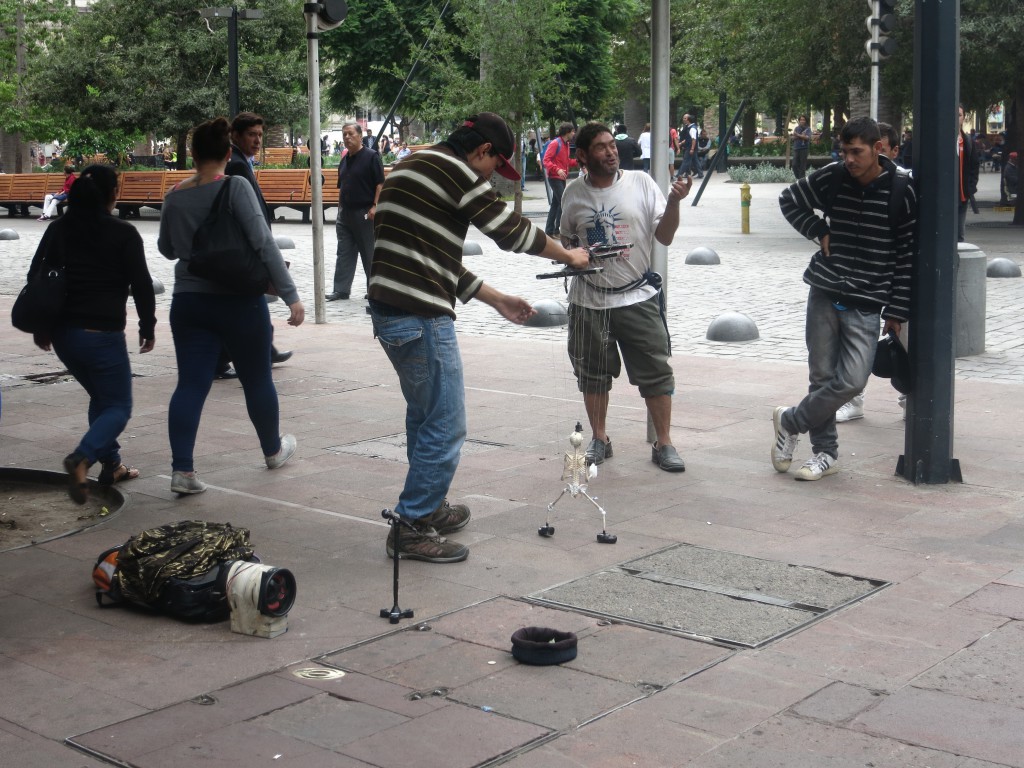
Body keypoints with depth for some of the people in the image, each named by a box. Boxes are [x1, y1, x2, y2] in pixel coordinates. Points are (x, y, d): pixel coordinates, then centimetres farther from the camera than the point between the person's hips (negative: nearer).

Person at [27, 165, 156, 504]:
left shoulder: (58, 229, 7)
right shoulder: (123, 234, -8)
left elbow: (35, 277, 9)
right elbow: (141, 284, -7)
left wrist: (40, 327, 17)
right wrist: (148, 327, 6)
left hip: (62, 333, 6)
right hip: (103, 334, -6)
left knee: (100, 397, 24)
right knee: (118, 407, 4)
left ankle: (111, 465, 23)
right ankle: (82, 458, -21)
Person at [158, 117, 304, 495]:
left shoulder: (175, 197, 2)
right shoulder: (235, 188, -12)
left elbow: (167, 249, 16)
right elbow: (263, 243, -18)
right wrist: (290, 295, -16)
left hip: (188, 301, 3)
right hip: (238, 300, -3)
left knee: (190, 384, 2)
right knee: (257, 379, 15)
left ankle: (182, 470, -7)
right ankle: (273, 450, 34)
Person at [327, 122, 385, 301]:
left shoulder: (371, 156, -8)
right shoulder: (344, 160, 13)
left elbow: (380, 183, -12)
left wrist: (375, 206, -19)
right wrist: (340, 207, 15)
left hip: (365, 213, -7)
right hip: (345, 213, 7)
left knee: (370, 253, 2)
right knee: (344, 253, 6)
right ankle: (341, 289, 9)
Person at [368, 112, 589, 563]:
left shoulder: (416, 169, 22)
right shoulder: (452, 169, -9)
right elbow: (511, 230, -5)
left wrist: (498, 301, 26)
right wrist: (569, 255, 11)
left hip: (388, 312, 11)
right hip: (421, 318, -11)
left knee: (425, 415, 23)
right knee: (444, 427, -2)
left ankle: (429, 508, 35)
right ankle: (412, 530, 5)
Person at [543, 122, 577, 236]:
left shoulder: (566, 144, 15)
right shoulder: (555, 143, -13)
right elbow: (546, 160, -18)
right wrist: (557, 170, -31)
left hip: (562, 178, 9)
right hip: (555, 178, -9)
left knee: (555, 203, 11)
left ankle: (549, 230, 15)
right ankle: (557, 230, -10)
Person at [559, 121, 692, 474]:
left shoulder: (641, 183, -2)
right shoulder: (575, 193, 4)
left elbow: (665, 236, -6)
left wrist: (674, 201, -19)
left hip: (638, 297, -2)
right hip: (589, 301, 2)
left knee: (656, 372, -1)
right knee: (592, 374, 10)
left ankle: (664, 444, 11)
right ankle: (599, 440, 27)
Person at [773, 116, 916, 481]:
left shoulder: (901, 191, -7)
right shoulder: (832, 178, -2)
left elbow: (908, 256, -1)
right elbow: (789, 200, 16)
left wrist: (897, 311, -2)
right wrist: (819, 231, 1)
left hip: (866, 304, -2)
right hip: (825, 293, 2)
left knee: (851, 381, -11)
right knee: (822, 376, 5)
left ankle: (790, 421, 11)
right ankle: (825, 452, 21)